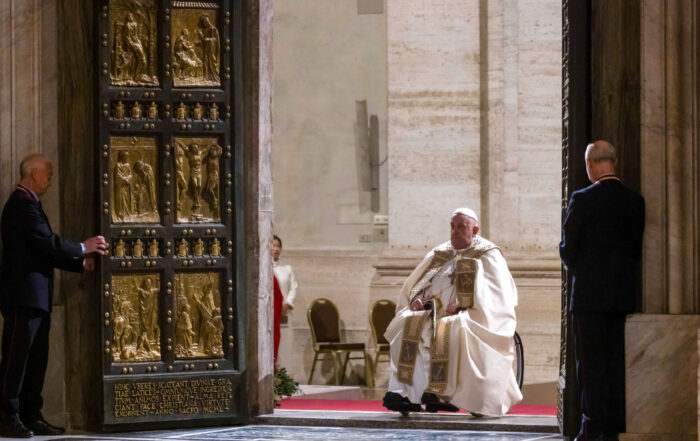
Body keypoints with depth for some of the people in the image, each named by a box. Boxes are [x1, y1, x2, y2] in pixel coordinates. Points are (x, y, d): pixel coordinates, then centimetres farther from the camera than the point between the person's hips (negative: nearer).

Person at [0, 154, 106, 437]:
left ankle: (31, 417, 12)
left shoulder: (27, 204, 21)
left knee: (36, 360, 10)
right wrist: (83, 248, -5)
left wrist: (81, 263, 16)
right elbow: (47, 243, -18)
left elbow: (45, 250, 22)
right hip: (23, 295, -11)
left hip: (35, 297, 11)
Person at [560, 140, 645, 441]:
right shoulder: (635, 201, 4)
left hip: (590, 292, -5)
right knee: (618, 360, 8)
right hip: (624, 293, 5)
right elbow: (638, 248, 9)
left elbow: (567, 248, -5)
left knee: (591, 360, -2)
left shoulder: (583, 200, -10)